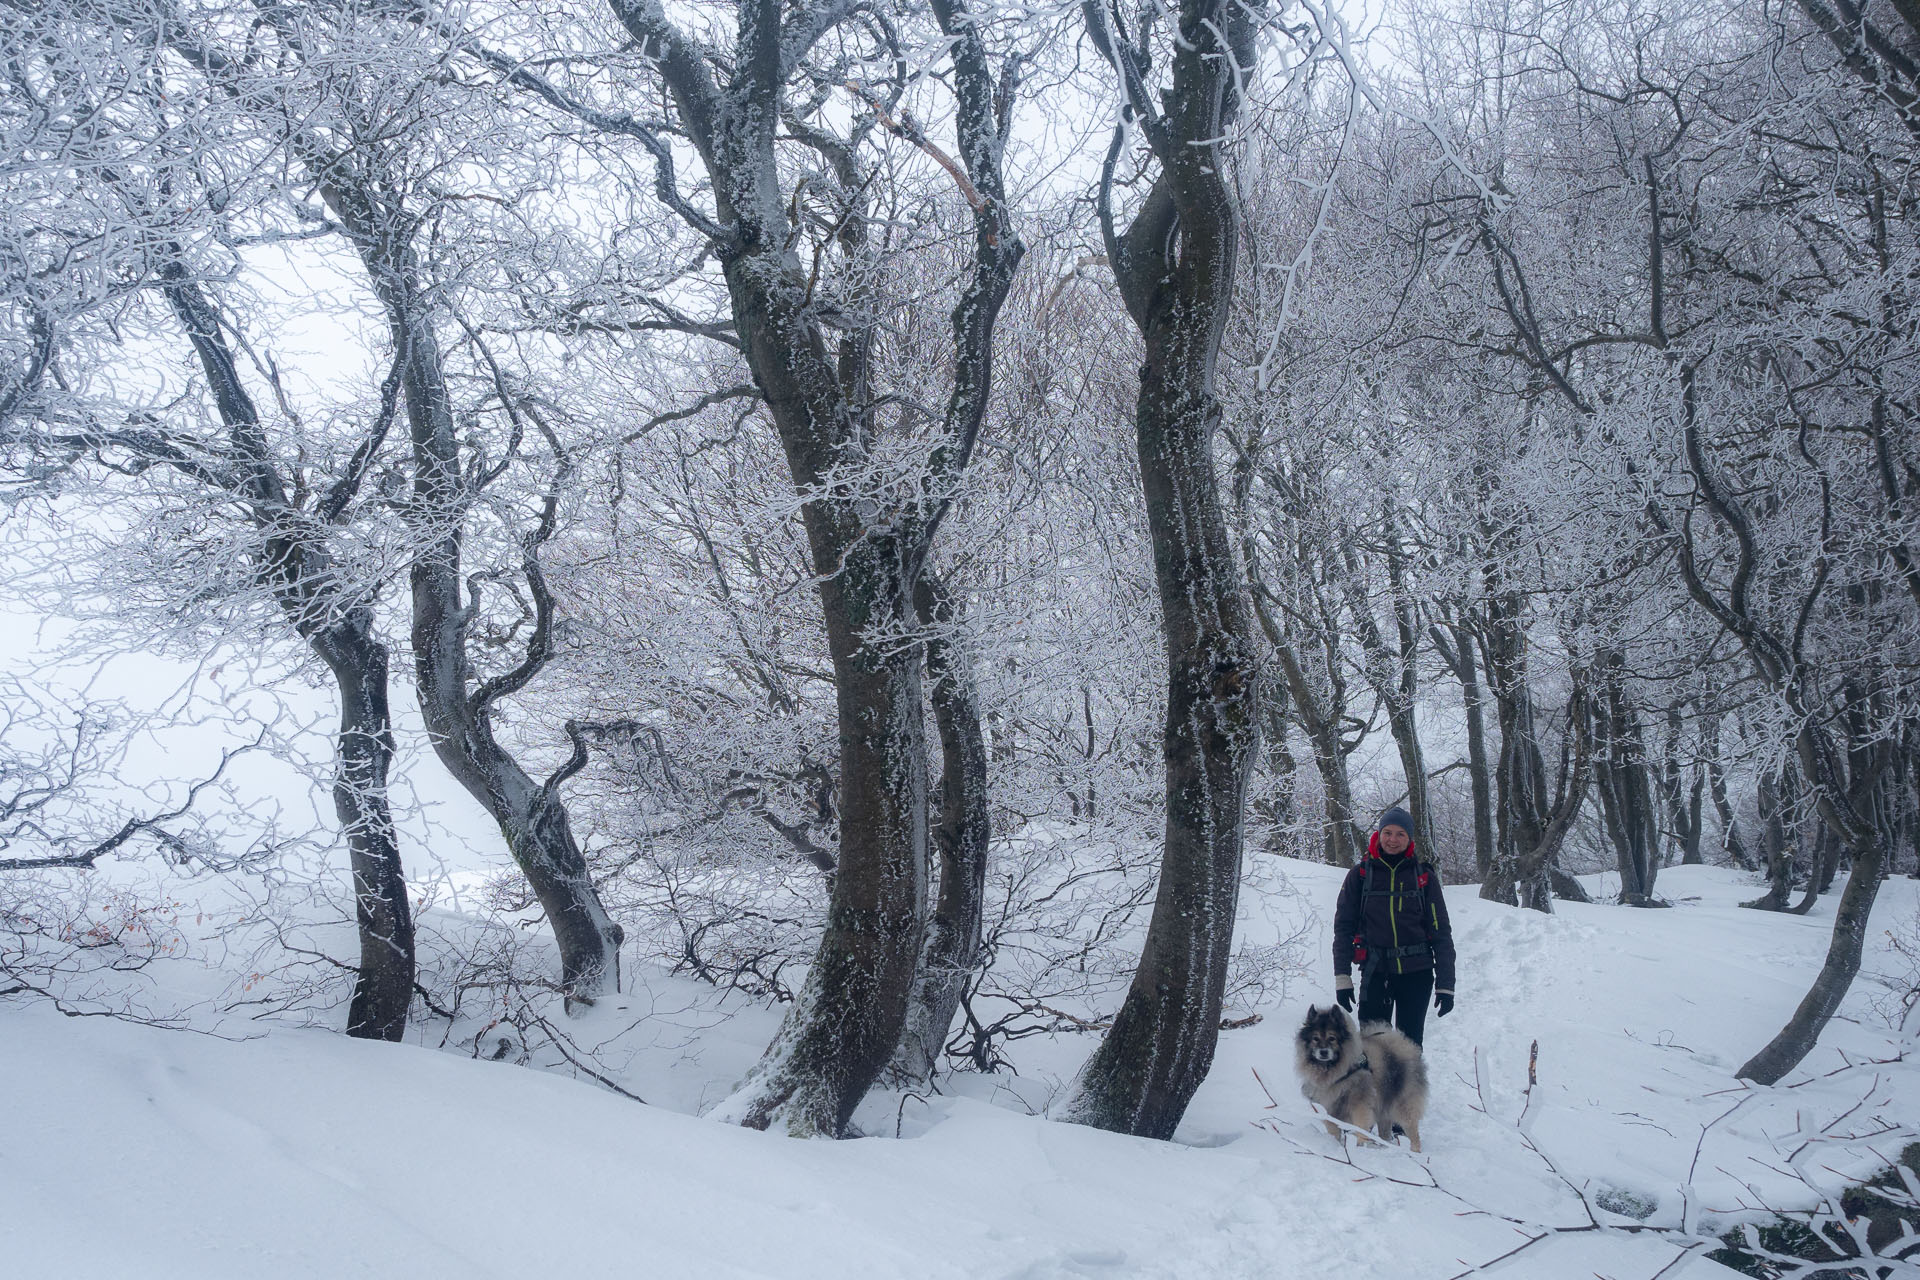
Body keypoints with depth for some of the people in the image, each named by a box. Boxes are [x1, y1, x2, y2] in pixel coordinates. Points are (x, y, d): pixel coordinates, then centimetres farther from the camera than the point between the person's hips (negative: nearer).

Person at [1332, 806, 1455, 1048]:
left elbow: (1441, 931, 4)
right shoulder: (1361, 874, 3)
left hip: (1416, 973, 1)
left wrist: (1445, 984, -1)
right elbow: (1343, 927, 3)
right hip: (1375, 972, 0)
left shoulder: (1424, 876, 4)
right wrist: (1342, 977, -5)